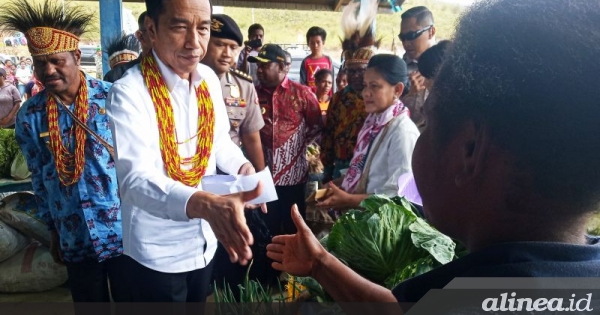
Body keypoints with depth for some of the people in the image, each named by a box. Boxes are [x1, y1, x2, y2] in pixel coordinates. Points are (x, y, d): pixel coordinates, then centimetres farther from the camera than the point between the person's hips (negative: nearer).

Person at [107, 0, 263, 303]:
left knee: (198, 305, 26)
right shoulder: (129, 92, -23)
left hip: (205, 241, 6)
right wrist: (205, 204, -50)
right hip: (157, 252, -5)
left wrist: (242, 166, -11)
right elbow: (135, 179, -33)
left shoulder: (209, 79, -3)